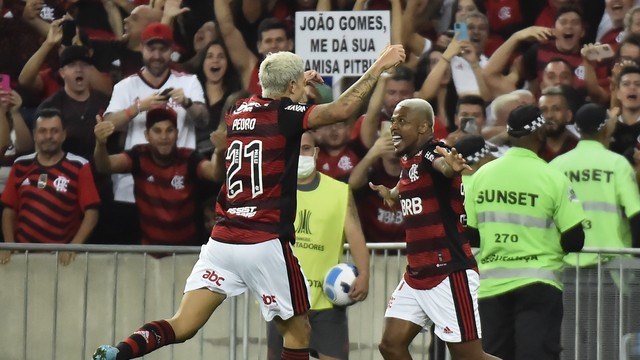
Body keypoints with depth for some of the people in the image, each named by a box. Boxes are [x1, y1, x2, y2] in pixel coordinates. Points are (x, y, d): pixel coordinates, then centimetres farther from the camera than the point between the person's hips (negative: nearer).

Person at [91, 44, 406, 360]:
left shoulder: (238, 111, 13)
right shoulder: (284, 114, -5)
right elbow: (342, 109, -17)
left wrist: (296, 85, 43)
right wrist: (379, 67, -7)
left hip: (222, 239, 6)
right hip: (266, 243, -6)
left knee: (182, 326, -1)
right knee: (297, 331, 12)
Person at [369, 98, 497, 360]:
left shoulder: (433, 152, -15)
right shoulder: (408, 160, 12)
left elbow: (442, 166, -42)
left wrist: (451, 167, -62)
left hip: (450, 273, -9)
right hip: (416, 274, 9)